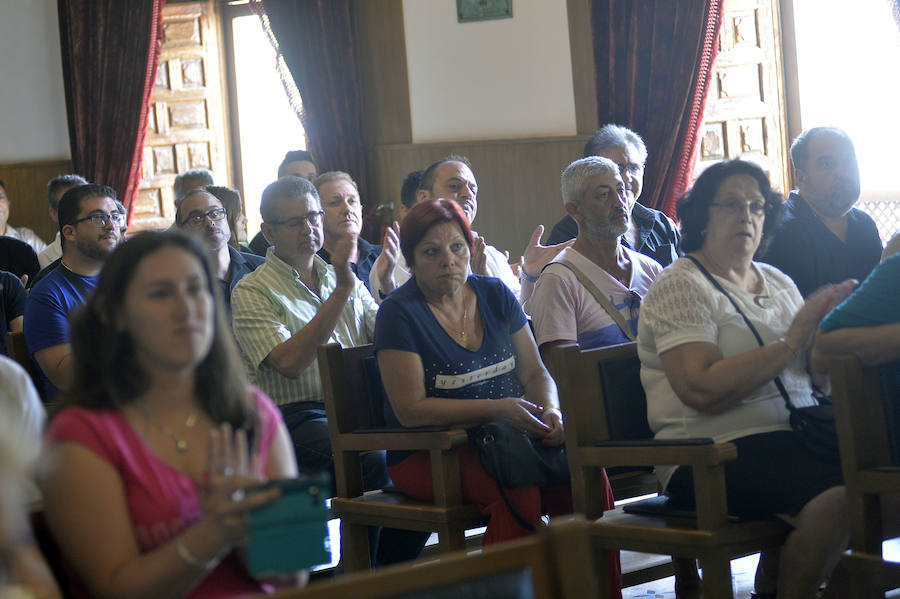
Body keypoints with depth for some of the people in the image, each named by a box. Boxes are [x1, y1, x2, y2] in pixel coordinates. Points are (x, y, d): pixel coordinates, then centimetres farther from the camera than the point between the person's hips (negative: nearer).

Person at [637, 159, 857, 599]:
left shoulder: (779, 283, 22)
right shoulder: (680, 286, -2)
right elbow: (703, 390, -16)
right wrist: (790, 343, -12)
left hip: (792, 436, 8)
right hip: (716, 452, -8)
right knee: (836, 494, -31)